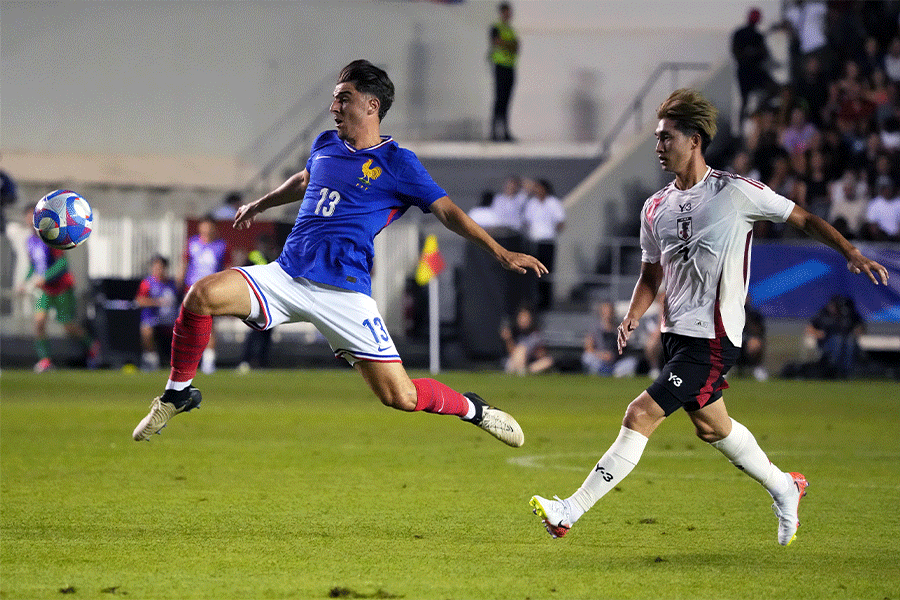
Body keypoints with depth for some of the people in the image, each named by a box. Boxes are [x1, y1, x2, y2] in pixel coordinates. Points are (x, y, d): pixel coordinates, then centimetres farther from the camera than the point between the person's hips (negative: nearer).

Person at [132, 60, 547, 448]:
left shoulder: (397, 163, 0)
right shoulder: (326, 146, 16)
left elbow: (447, 211, -2)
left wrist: (500, 253, -10)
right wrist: (260, 205, 53)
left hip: (344, 291, -4)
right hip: (287, 275, 4)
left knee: (401, 397, -11)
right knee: (201, 294, -22)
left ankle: (473, 409, 20)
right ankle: (177, 393, -2)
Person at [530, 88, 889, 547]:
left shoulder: (736, 192, -10)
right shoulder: (656, 207, 8)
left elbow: (804, 220, -1)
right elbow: (651, 275, 16)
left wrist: (852, 254, -10)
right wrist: (633, 317, -3)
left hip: (712, 337, -8)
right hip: (676, 332, 8)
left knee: (641, 415, -14)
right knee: (711, 425, 21)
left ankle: (571, 511, -14)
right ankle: (784, 488, 43)